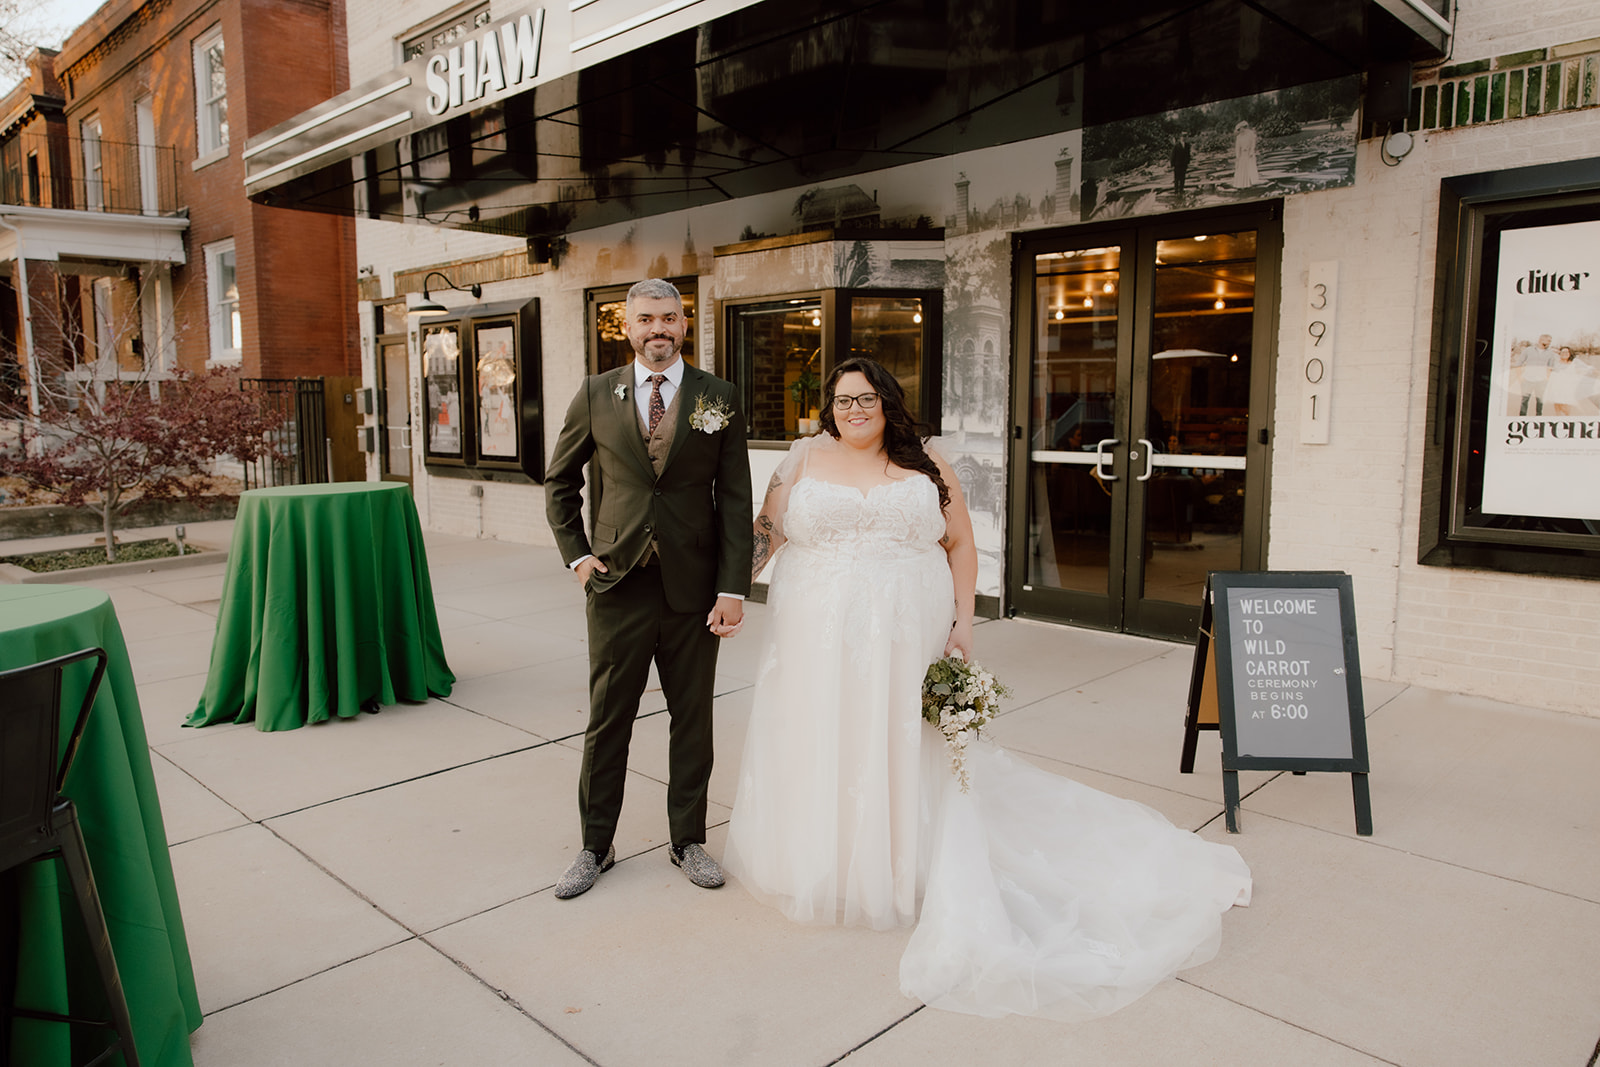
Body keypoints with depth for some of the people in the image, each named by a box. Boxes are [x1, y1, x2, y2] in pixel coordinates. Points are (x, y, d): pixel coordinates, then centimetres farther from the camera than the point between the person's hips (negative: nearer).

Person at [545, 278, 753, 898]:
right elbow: (559, 480, 13)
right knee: (607, 721, 9)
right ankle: (596, 847, 26)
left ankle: (688, 840, 29)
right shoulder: (596, 395, 3)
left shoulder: (720, 399, 1)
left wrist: (733, 589, -7)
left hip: (694, 589, 0)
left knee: (693, 720, 11)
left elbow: (735, 500, -1)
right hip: (618, 585, 0)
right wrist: (576, 554, 4)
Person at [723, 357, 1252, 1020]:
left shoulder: (925, 465, 5)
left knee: (902, 748, 6)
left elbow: (960, 545, 7)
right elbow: (768, 532, 3)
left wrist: (962, 622, -1)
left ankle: (901, 871, 23)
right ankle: (821, 869, 26)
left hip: (904, 640, 0)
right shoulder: (807, 458, 6)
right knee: (820, 746, 8)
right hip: (819, 641, 1)